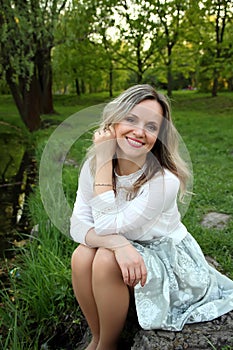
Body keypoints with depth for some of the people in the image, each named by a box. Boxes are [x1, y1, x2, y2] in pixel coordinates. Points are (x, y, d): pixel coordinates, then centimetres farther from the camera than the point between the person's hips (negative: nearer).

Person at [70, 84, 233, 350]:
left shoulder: (165, 181, -27)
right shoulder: (92, 165, -11)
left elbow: (106, 225, -29)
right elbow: (78, 225, -16)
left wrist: (104, 161, -30)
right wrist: (119, 243, -35)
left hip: (168, 260, -4)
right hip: (128, 254, 4)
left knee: (106, 260, -28)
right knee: (82, 257, -24)